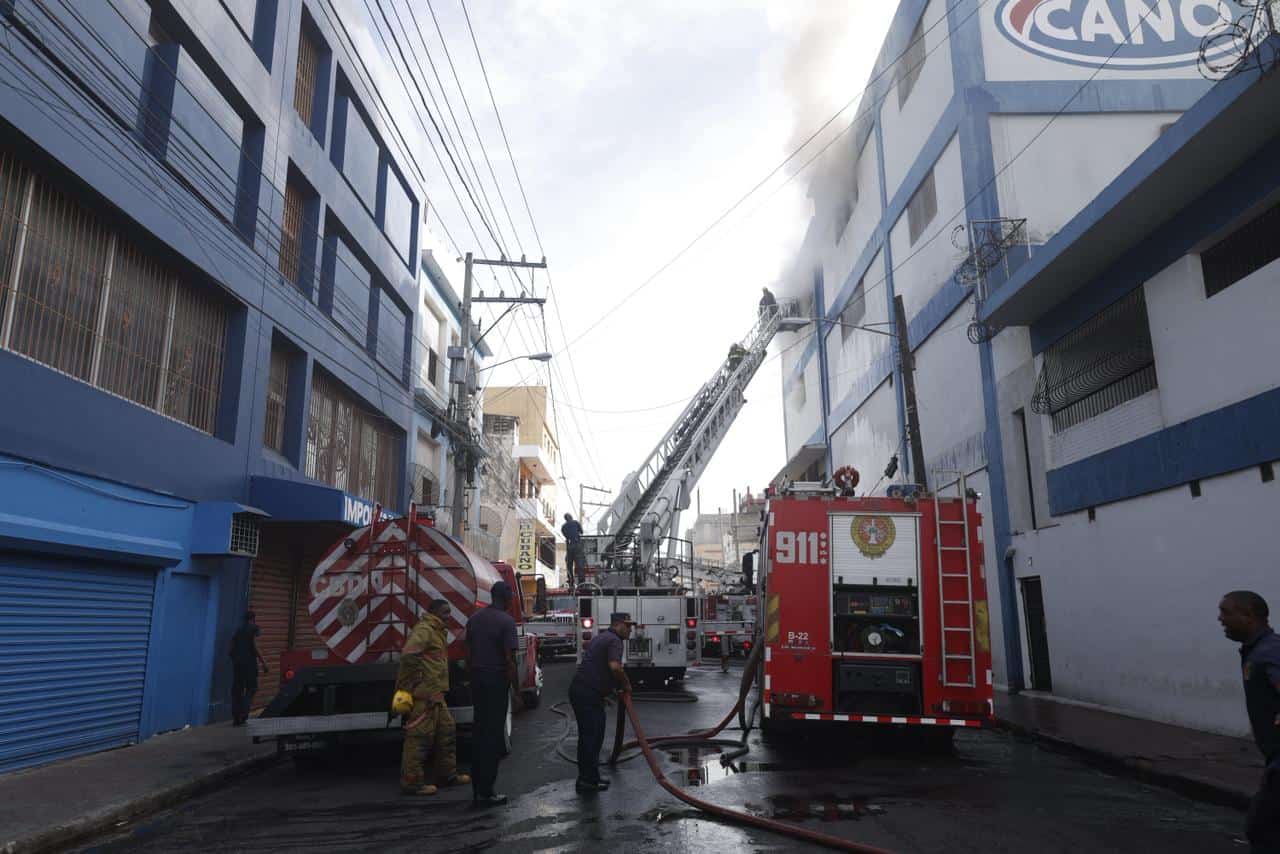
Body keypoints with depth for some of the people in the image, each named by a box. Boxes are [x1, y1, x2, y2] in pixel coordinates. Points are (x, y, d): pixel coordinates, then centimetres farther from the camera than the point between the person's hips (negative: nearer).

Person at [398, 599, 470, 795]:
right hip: (423, 695, -11)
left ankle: (447, 774, 26)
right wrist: (418, 682, -19)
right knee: (419, 737, -5)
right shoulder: (424, 630, -13)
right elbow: (409, 656, -27)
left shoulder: (438, 632, 20)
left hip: (435, 695, 11)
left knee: (447, 731, 16)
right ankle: (412, 782, 1)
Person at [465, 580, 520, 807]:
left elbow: (469, 655, 13)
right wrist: (516, 692, -10)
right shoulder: (506, 621, -12)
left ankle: (477, 790, 20)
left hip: (478, 680, 7)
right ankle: (486, 793, 3)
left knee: (478, 733, 14)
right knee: (493, 735, -1)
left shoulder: (474, 618, 9)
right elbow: (510, 660, -15)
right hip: (497, 681, -7)